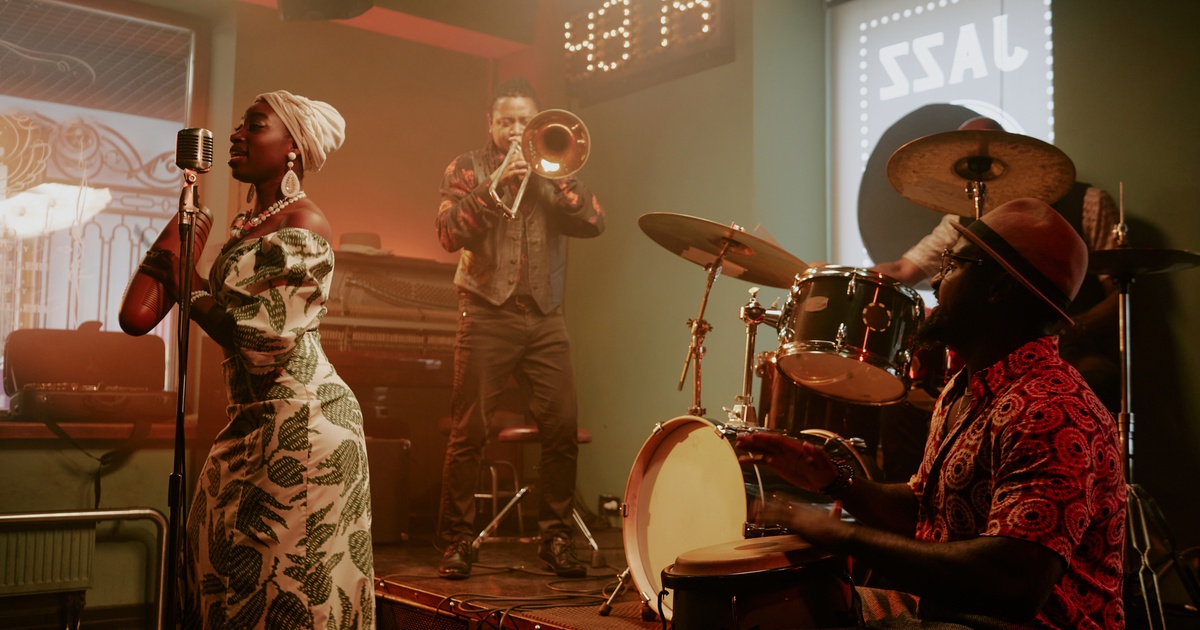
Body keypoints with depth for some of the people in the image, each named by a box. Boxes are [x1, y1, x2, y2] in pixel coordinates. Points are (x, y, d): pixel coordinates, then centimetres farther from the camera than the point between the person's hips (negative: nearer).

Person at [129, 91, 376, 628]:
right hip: (254, 420, 9)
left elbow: (267, 343, -19)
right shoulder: (248, 225, 13)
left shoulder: (301, 226, -14)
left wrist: (191, 285, -8)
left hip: (301, 421, -9)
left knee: (288, 587, -2)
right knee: (223, 569, 13)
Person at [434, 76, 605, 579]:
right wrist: (494, 185, -15)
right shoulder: (468, 168, 10)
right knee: (469, 433, -3)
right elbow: (449, 235, -6)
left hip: (545, 316, 3)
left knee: (563, 429, -3)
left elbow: (594, 223, 2)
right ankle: (457, 542, 8)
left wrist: (553, 175, -8)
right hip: (488, 313, -2)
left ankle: (555, 537, 9)